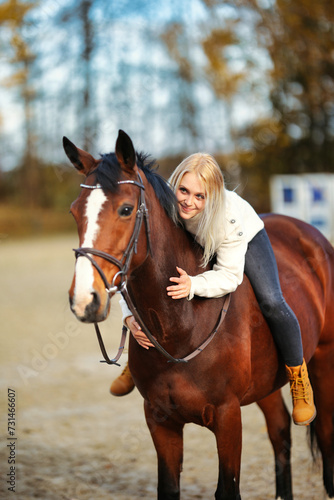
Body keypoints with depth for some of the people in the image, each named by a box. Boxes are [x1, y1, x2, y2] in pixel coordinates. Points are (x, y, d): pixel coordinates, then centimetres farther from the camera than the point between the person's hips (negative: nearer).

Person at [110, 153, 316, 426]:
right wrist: (131, 317, -43)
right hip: (187, 245, 3)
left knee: (272, 304, -20)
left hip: (246, 238, -3)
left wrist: (193, 285, -56)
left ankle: (300, 382, 3)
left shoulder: (229, 214, -43)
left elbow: (230, 275, -36)